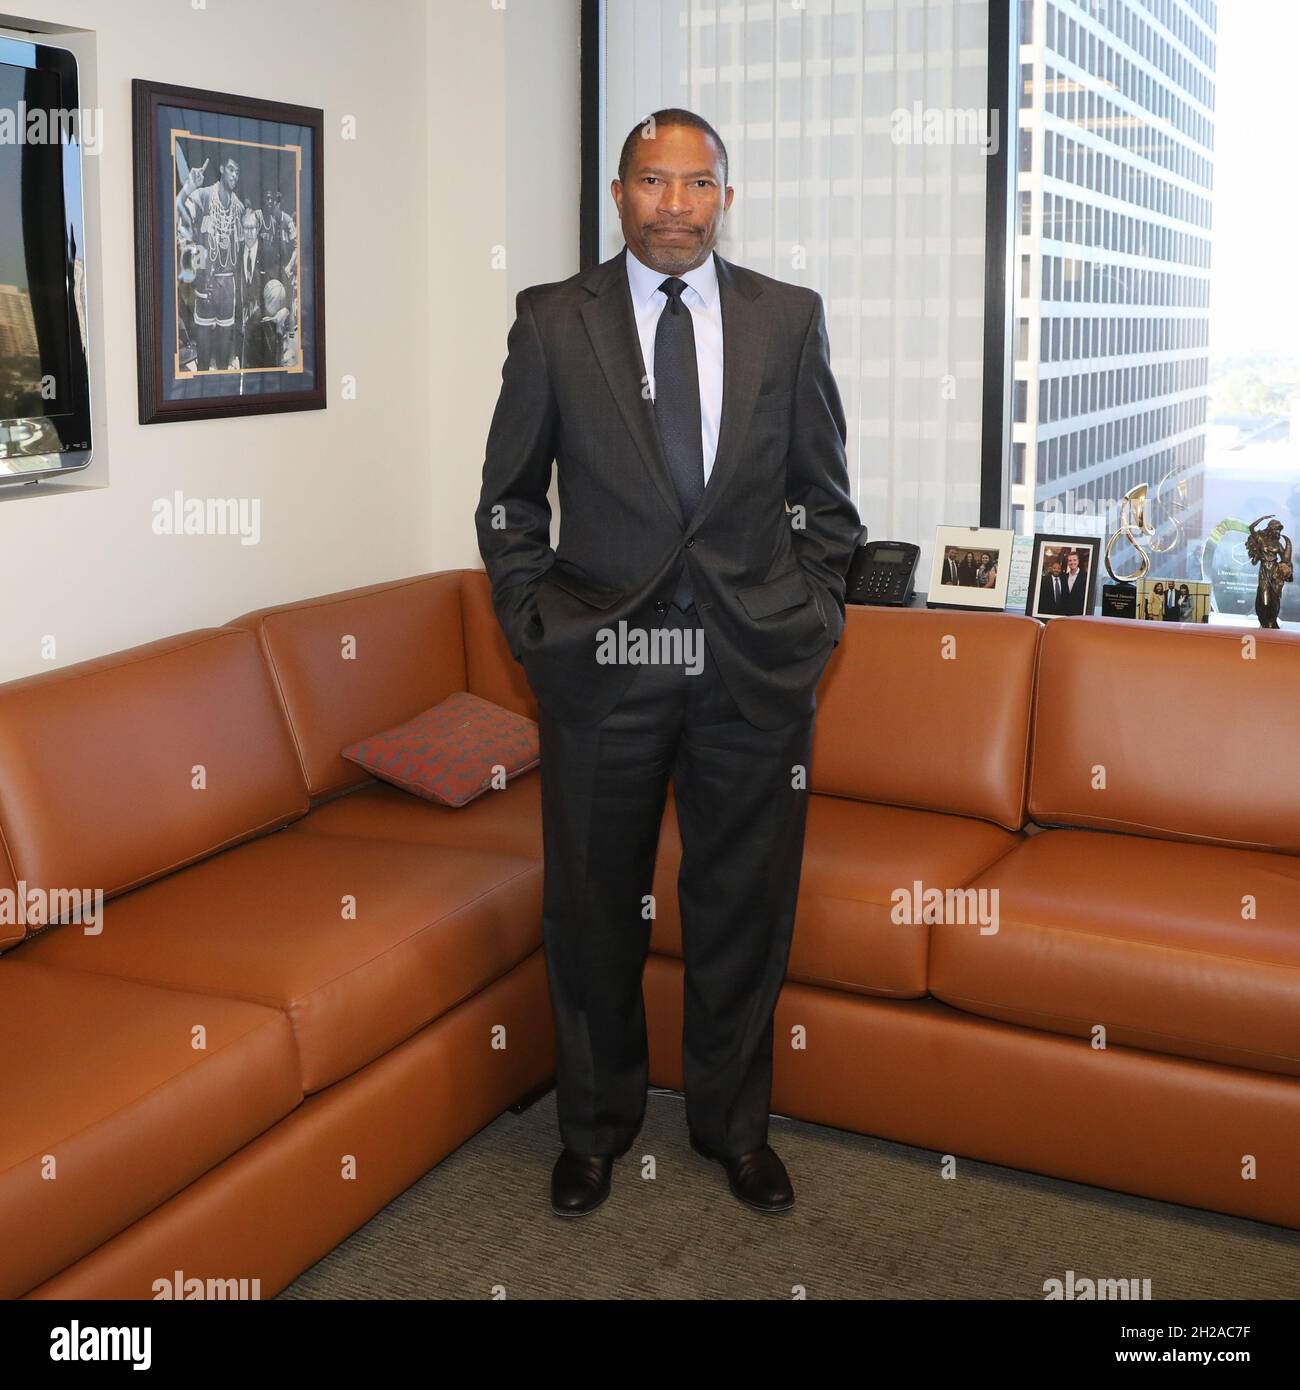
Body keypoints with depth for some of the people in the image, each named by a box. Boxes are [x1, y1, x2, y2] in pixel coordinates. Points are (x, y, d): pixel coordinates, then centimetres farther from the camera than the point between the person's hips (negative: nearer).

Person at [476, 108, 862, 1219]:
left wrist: (811, 619, 2)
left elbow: (824, 494, 9)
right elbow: (509, 499, 6)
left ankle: (734, 1122, 33)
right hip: (601, 666, 0)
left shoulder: (790, 318, 4)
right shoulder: (552, 322, 1)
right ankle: (596, 1125, 33)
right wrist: (535, 625, -2)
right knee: (593, 908, 11)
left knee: (745, 907, 12)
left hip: (757, 667, 1)